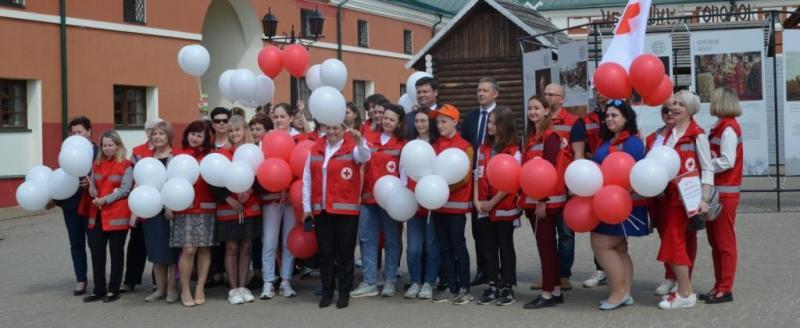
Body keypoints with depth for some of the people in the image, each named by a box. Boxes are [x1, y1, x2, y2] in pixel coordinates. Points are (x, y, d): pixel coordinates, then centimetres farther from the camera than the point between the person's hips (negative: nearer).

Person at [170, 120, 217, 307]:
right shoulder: (179, 155, 4)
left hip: (206, 209, 2)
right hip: (185, 208, -2)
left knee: (204, 248, 3)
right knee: (188, 249, -5)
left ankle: (200, 288, 12)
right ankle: (185, 290, 7)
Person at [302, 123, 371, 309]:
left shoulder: (352, 146, -3)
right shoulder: (316, 148, 9)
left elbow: (365, 157, -26)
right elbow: (307, 179, 11)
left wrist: (360, 141, -46)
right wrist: (306, 207, 8)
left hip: (346, 209, -4)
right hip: (320, 210, 4)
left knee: (345, 252, 4)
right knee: (325, 253, 9)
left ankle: (344, 293, 12)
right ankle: (327, 291, 18)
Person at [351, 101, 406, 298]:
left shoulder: (402, 144, 0)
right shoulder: (369, 138, 10)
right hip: (368, 196, 3)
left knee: (392, 239, 6)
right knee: (367, 239, 3)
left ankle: (390, 281, 15)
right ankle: (370, 282, 8)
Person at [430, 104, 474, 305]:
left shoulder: (465, 146, -6)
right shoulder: (435, 146, 11)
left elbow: (464, 178, -11)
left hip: (456, 203, -6)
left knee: (458, 246, -2)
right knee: (445, 247, 8)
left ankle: (464, 289, 4)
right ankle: (452, 289, 15)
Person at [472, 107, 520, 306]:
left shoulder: (513, 151, -8)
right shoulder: (483, 148, 11)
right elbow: (478, 175, 10)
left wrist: (492, 202, -12)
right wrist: (476, 200, -2)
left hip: (504, 208, -5)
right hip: (484, 208, 5)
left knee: (505, 247, 3)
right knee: (489, 248, 8)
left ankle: (508, 288, 10)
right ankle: (493, 287, 16)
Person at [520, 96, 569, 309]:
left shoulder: (550, 136, -11)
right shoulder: (532, 137, 15)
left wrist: (543, 201, -20)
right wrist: (523, 196, 11)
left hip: (546, 200, -9)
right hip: (533, 200, 9)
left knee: (546, 246, -5)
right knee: (546, 246, 11)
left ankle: (548, 294, 0)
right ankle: (556, 291, 17)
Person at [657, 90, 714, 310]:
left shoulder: (697, 134, -9)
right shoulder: (669, 134, 13)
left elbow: (707, 169, -11)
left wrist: (704, 199, -19)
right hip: (670, 195, 7)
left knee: (673, 241, -8)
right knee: (678, 241, 10)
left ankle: (685, 295, 0)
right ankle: (685, 290, 19)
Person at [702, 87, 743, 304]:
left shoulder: (728, 128, -13)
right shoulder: (721, 127, 15)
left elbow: (726, 162, -20)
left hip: (725, 192, -9)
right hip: (716, 191, 9)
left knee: (725, 242, -3)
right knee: (715, 241, 12)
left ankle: (725, 290, 2)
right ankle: (719, 286, 19)